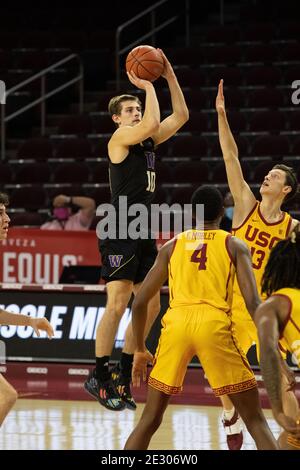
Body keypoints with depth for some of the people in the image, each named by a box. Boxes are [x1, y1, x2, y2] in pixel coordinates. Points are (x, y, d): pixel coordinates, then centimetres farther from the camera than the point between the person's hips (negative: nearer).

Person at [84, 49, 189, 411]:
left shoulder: (148, 140, 15)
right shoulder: (120, 137, -7)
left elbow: (180, 115, 16)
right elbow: (152, 123, -25)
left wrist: (169, 76, 9)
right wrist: (148, 86, -13)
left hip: (144, 233, 9)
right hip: (121, 233, -9)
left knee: (150, 306, 8)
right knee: (118, 303, -13)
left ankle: (123, 375, 18)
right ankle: (98, 377, -4)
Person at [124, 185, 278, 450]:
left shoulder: (172, 246, 21)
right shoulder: (235, 245, 14)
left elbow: (139, 303, 18)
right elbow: (253, 302, -1)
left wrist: (140, 350, 29)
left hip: (176, 322, 2)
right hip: (214, 324, -2)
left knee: (150, 420, 14)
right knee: (255, 419, 5)